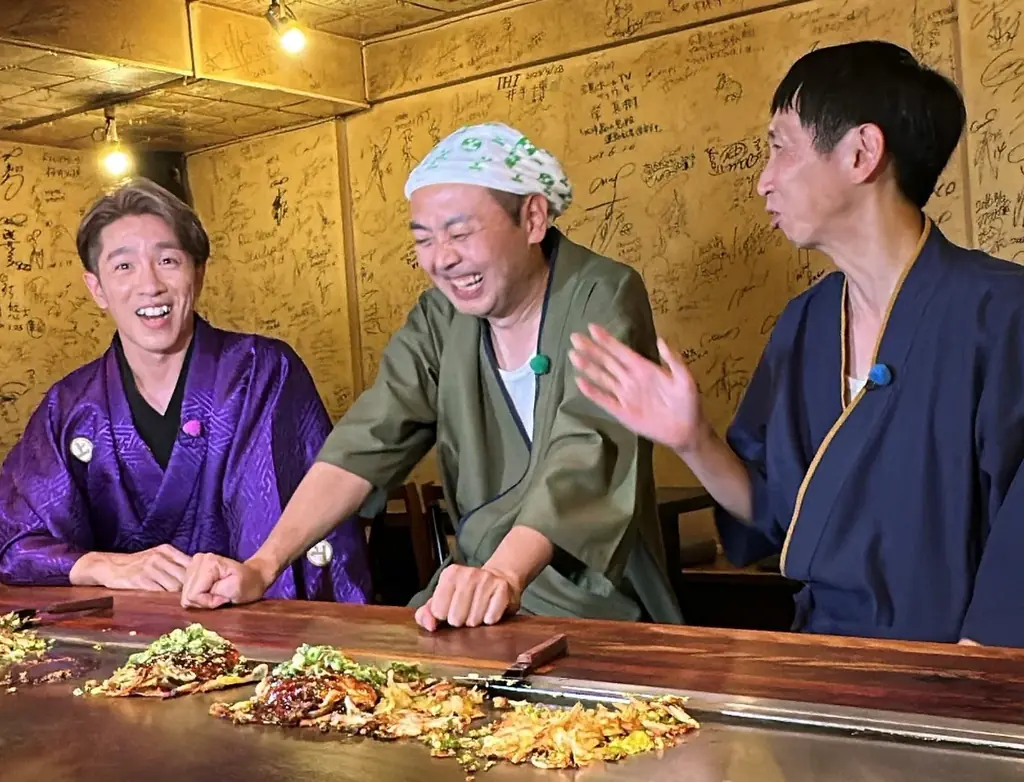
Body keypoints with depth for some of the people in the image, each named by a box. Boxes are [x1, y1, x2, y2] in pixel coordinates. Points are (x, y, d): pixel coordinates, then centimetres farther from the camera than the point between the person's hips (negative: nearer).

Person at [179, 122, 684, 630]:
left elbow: (585, 458, -26)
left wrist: (505, 575, -43)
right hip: (474, 599, 5)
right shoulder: (439, 321, 4)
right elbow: (366, 445, -4)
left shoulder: (604, 299, -12)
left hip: (599, 606, -5)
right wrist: (263, 563, -18)